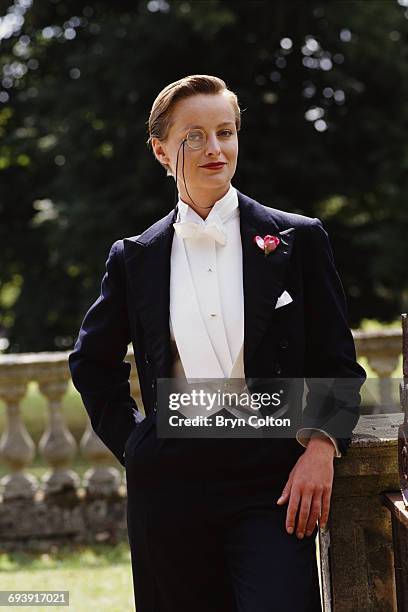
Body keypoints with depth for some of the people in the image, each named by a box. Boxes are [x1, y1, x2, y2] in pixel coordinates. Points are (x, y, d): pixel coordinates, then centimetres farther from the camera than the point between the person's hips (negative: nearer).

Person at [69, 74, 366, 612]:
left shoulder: (298, 240, 5)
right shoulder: (135, 258, 9)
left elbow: (338, 364, 6)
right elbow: (92, 362, 23)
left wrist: (320, 446, -9)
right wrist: (129, 443, 12)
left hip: (272, 478, -2)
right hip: (169, 481, 2)